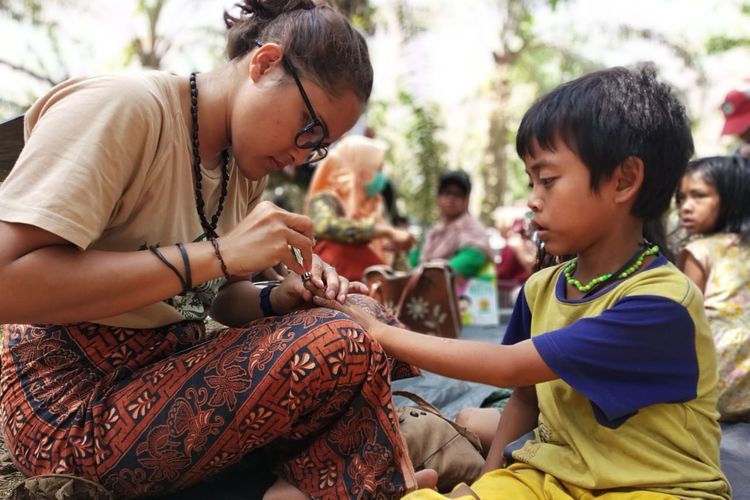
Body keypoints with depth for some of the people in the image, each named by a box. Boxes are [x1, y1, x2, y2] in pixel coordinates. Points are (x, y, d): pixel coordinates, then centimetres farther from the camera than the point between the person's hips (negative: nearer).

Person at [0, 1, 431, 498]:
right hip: (78, 406, -8)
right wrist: (216, 253, -27)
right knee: (341, 346, -22)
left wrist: (284, 299, -9)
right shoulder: (119, 107, -17)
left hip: (173, 377, 8)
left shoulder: (244, 164, 6)